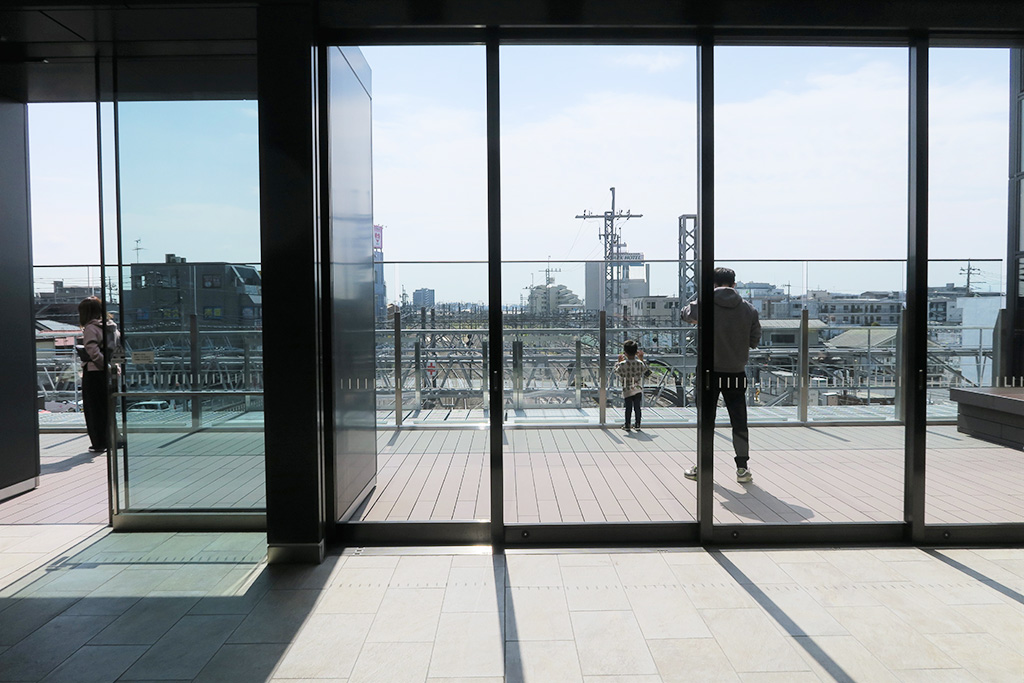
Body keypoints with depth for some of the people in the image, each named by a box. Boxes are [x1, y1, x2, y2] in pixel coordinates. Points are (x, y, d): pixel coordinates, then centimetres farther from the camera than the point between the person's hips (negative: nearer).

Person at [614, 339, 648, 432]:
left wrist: (619, 361, 11)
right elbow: (644, 370, 13)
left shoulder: (623, 364, -13)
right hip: (638, 390, 2)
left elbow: (617, 372, 3)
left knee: (628, 408, 7)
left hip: (627, 390, -1)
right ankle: (638, 425, 12)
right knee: (637, 408, 7)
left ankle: (627, 425, 12)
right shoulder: (640, 363, -7)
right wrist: (641, 359, 17)